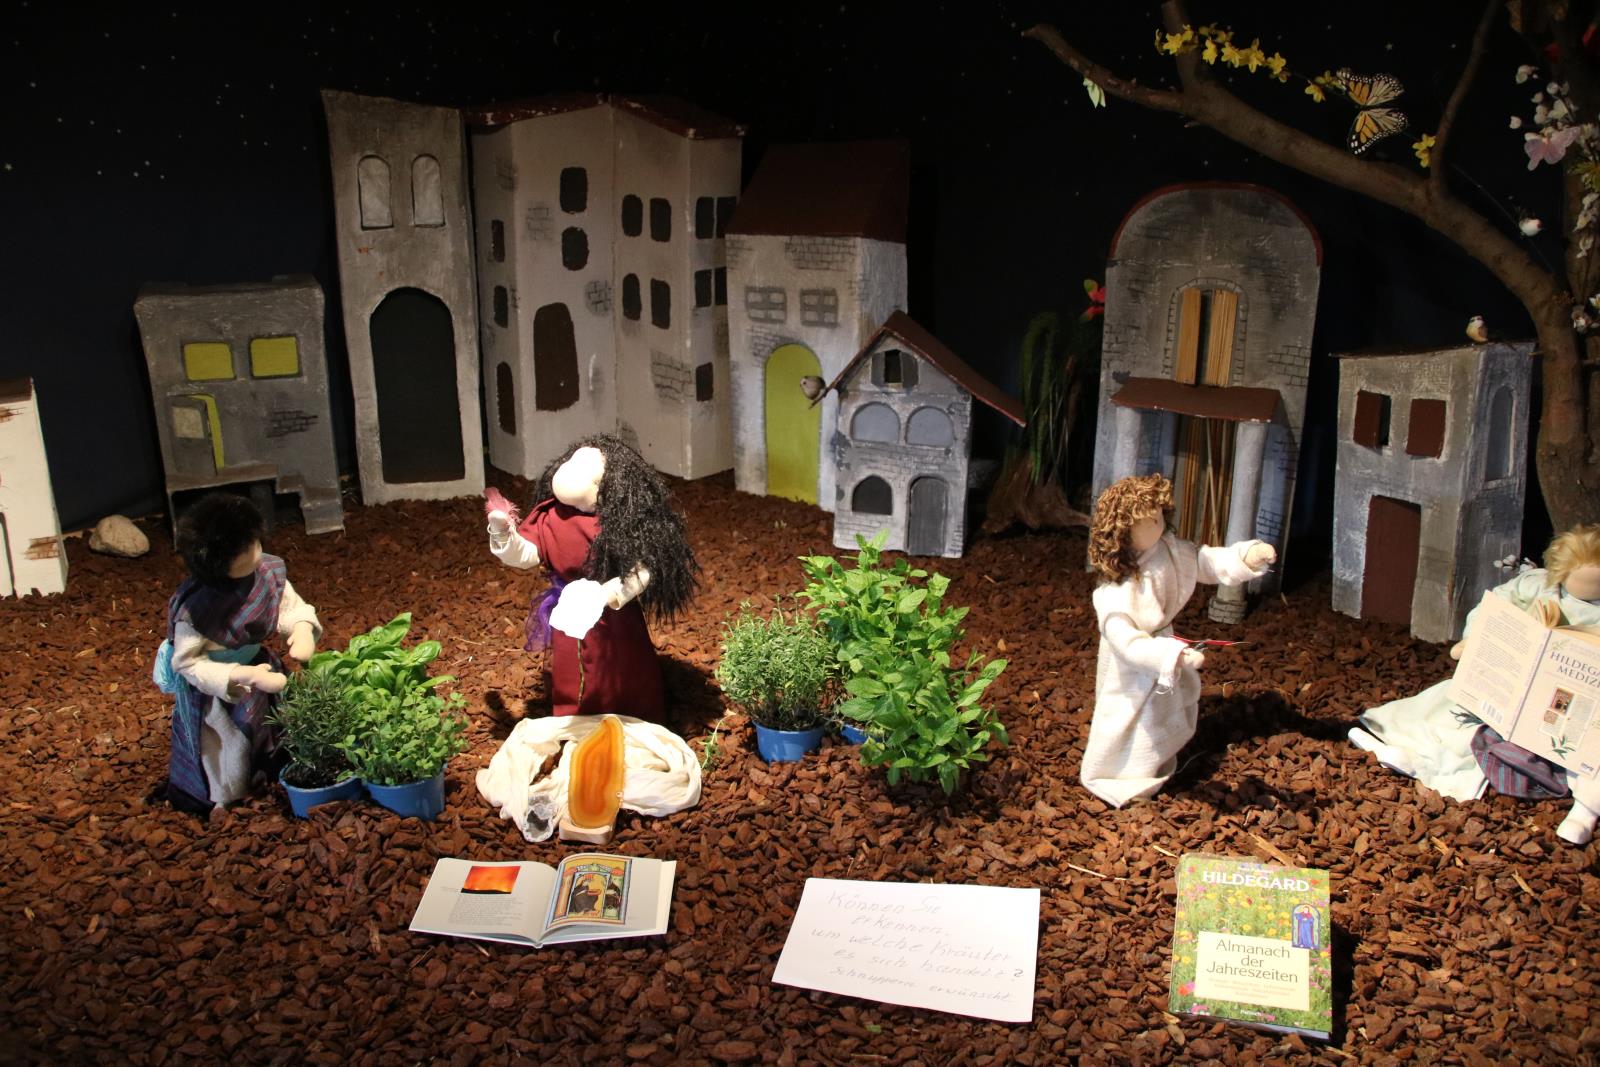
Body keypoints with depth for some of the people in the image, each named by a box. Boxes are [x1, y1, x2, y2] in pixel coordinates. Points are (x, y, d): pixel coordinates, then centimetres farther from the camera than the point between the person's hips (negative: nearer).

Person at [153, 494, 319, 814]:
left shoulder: (268, 571, -21)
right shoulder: (194, 607, -35)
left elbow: (291, 606, -6)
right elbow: (189, 663, -26)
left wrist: (303, 629, -29)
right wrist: (245, 676, -35)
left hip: (255, 665, 5)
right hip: (212, 690, -5)